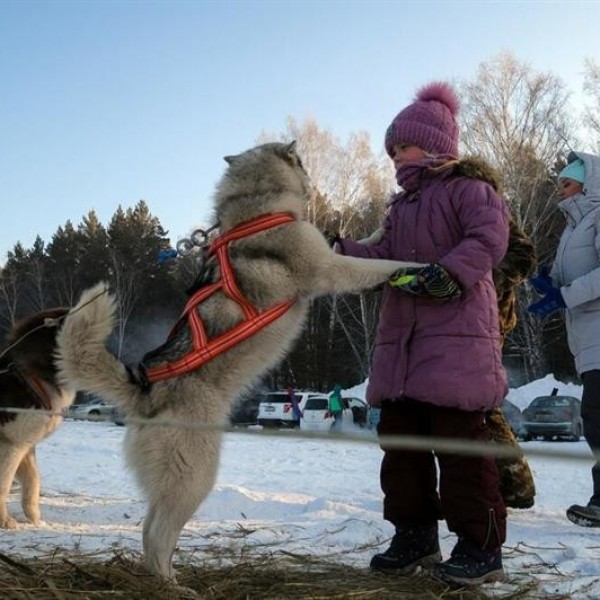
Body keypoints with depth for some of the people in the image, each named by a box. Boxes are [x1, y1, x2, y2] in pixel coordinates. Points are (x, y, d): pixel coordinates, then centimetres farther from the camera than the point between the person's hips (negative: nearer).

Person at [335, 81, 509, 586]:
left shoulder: (468, 188, 1)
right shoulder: (401, 206, 25)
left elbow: (490, 237, -17)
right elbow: (385, 257, 14)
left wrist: (450, 271, -31)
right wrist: (339, 251, 1)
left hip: (457, 335, -8)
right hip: (401, 341, 9)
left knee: (460, 439, -8)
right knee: (400, 438, 8)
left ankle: (481, 546, 1)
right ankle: (416, 535, 19)